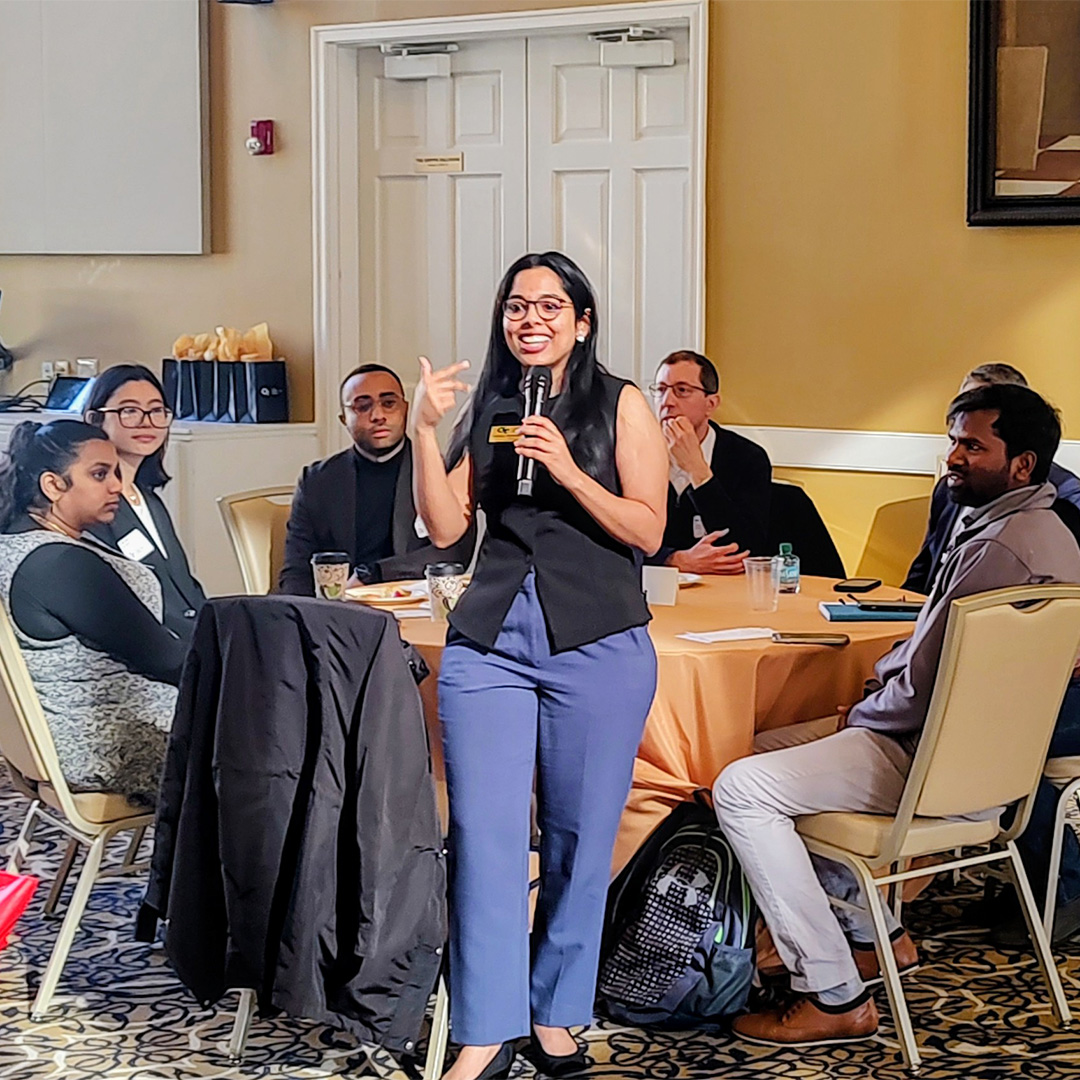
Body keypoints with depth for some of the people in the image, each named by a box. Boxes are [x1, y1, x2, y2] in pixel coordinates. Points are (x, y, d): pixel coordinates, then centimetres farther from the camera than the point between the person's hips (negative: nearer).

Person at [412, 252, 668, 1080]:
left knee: (579, 839, 5)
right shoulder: (485, 409, 12)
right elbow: (446, 527, 6)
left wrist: (567, 471, -16)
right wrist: (425, 431, -6)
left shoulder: (620, 406, 3)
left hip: (597, 646, -2)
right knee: (483, 833, -5)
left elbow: (647, 531, -4)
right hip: (489, 640, 2)